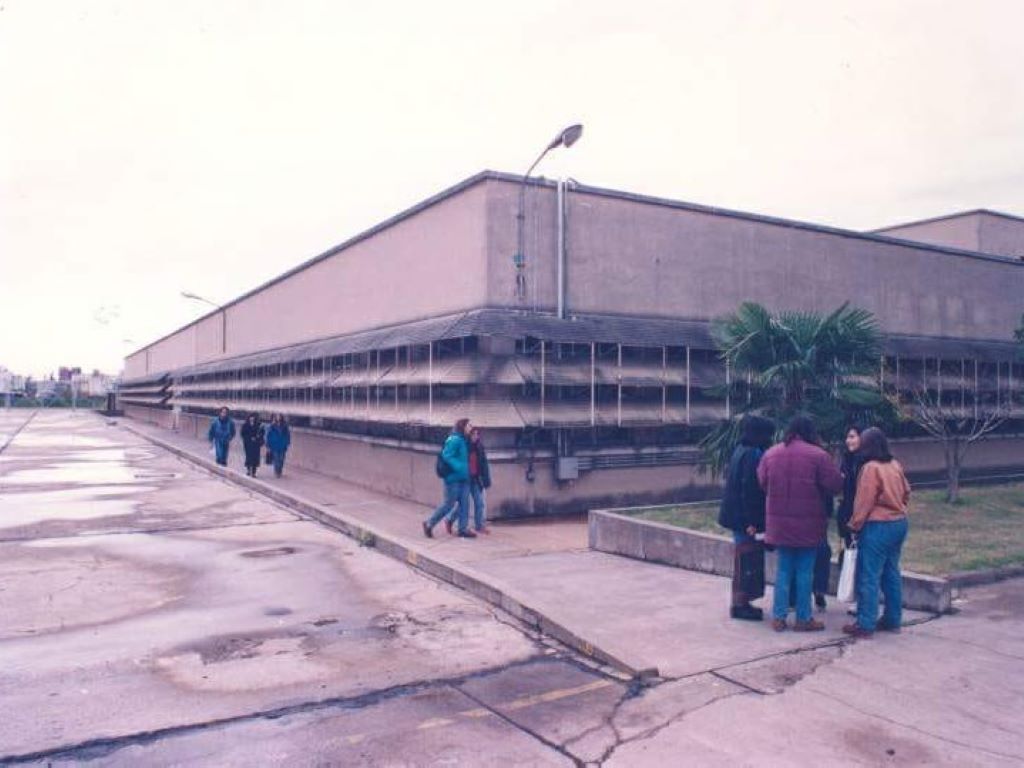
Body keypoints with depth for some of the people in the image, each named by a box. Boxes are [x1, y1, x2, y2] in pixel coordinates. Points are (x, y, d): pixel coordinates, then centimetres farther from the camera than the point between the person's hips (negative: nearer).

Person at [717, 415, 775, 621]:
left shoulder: (741, 450, 11)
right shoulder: (753, 454, -17)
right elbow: (750, 489, -21)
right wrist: (751, 521, -20)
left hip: (734, 513, 10)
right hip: (744, 516, -10)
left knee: (742, 558, 16)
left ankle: (739, 603, 24)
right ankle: (740, 604, 5)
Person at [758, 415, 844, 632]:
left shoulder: (771, 453, 1)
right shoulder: (817, 455, -11)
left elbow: (762, 482, 9)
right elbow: (836, 485, -9)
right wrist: (816, 489, 11)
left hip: (779, 522, 4)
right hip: (807, 524, -3)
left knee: (783, 570, 13)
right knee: (804, 571, 7)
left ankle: (779, 617, 14)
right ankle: (803, 619, 14)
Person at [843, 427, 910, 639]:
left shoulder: (871, 468, -16)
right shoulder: (895, 466, 6)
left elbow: (864, 502, -15)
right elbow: (906, 493, 15)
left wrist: (855, 525, -6)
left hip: (877, 526, -8)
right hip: (899, 523, 8)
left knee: (869, 576, -3)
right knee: (891, 574, 15)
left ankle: (866, 625, -1)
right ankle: (893, 620, 23)